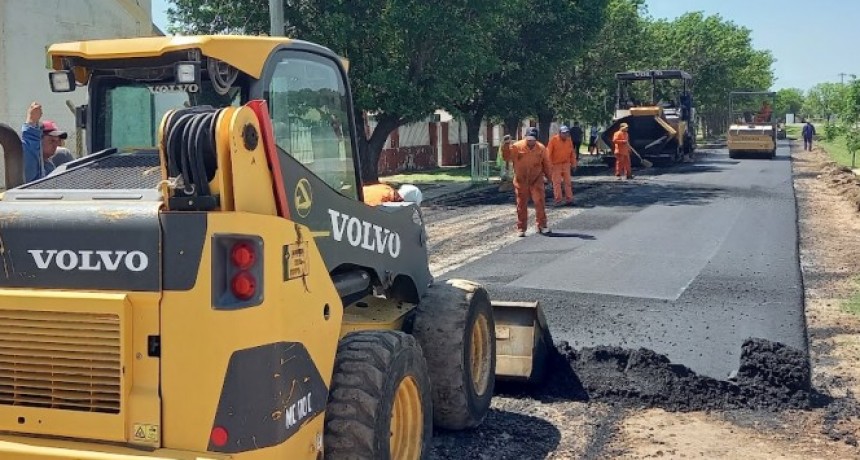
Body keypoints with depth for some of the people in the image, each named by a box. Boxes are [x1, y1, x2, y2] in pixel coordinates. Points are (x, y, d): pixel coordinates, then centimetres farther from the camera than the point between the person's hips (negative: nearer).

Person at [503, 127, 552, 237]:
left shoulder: (541, 148, -2)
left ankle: (542, 225, 12)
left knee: (540, 202, -2)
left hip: (536, 181, 1)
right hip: (521, 181, -1)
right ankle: (521, 229, 14)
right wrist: (505, 146, -23)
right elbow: (507, 157, -10)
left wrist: (547, 175, 13)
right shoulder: (516, 147, -8)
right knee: (521, 205, 6)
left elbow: (545, 163, 8)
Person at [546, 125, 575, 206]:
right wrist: (549, 164, -16)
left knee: (568, 182, 5)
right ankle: (557, 200, 1)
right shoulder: (553, 140, -12)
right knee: (557, 182, -4)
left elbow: (572, 152, 10)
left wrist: (573, 163, 10)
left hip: (566, 164, 4)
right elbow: (548, 152, -12)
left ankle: (569, 199, 10)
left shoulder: (569, 140, 2)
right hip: (556, 164, -4)